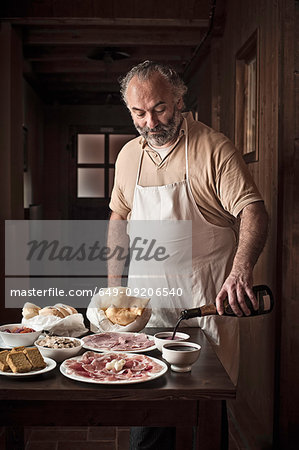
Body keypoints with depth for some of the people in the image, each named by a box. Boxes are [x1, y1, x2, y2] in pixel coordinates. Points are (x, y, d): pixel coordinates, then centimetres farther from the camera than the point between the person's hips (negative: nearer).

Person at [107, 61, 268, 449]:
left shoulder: (215, 148, -10)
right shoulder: (128, 155, 7)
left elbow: (252, 211, -17)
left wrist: (242, 269, -34)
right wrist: (114, 280, 11)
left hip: (207, 296, -4)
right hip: (147, 294, 4)